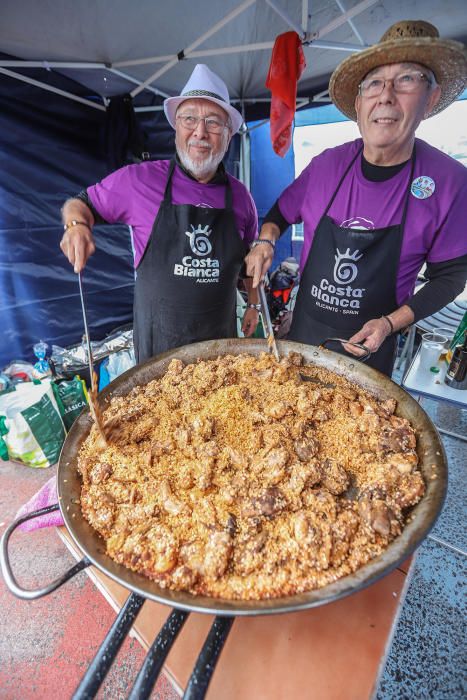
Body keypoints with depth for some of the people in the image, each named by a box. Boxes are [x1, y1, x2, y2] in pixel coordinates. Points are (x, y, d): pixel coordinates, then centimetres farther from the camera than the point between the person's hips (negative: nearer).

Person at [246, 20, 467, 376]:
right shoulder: (326, 164, -8)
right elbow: (283, 212, 9)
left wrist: (390, 323, -17)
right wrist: (265, 243, -11)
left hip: (370, 341, -2)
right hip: (303, 329, 3)